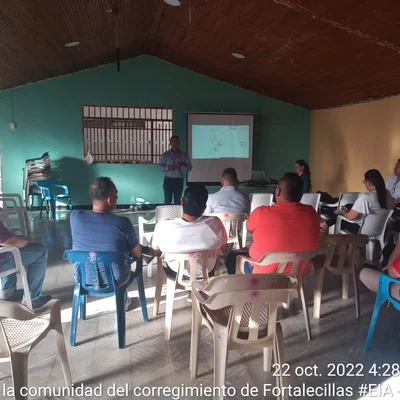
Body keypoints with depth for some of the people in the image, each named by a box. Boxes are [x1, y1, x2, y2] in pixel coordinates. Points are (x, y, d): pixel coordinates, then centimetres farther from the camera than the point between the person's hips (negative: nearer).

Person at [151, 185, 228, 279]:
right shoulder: (214, 223, -31)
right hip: (206, 272, 1)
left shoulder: (163, 227, -31)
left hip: (175, 272, 0)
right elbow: (224, 250, -11)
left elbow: (156, 253, -10)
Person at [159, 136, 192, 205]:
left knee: (177, 201, 2)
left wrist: (181, 165, -15)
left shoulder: (184, 155, 6)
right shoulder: (165, 155, 6)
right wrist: (168, 168, -16)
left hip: (179, 180, 1)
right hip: (168, 180, 0)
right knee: (167, 200, -2)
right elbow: (160, 166, 1)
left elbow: (189, 167, 3)